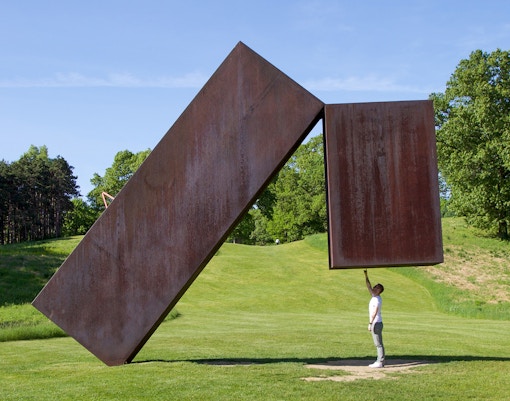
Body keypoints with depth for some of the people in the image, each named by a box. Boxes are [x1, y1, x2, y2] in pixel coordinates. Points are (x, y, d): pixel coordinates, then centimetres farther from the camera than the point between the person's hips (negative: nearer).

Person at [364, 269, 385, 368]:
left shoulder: (377, 299, -15)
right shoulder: (374, 297, 12)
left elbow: (374, 312, -21)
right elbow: (368, 286, 22)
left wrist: (370, 324, -23)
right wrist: (366, 276, 20)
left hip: (376, 323, -10)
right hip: (375, 323, 10)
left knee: (379, 344, -7)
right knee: (378, 344, 11)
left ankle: (380, 362, -6)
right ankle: (379, 361, 14)